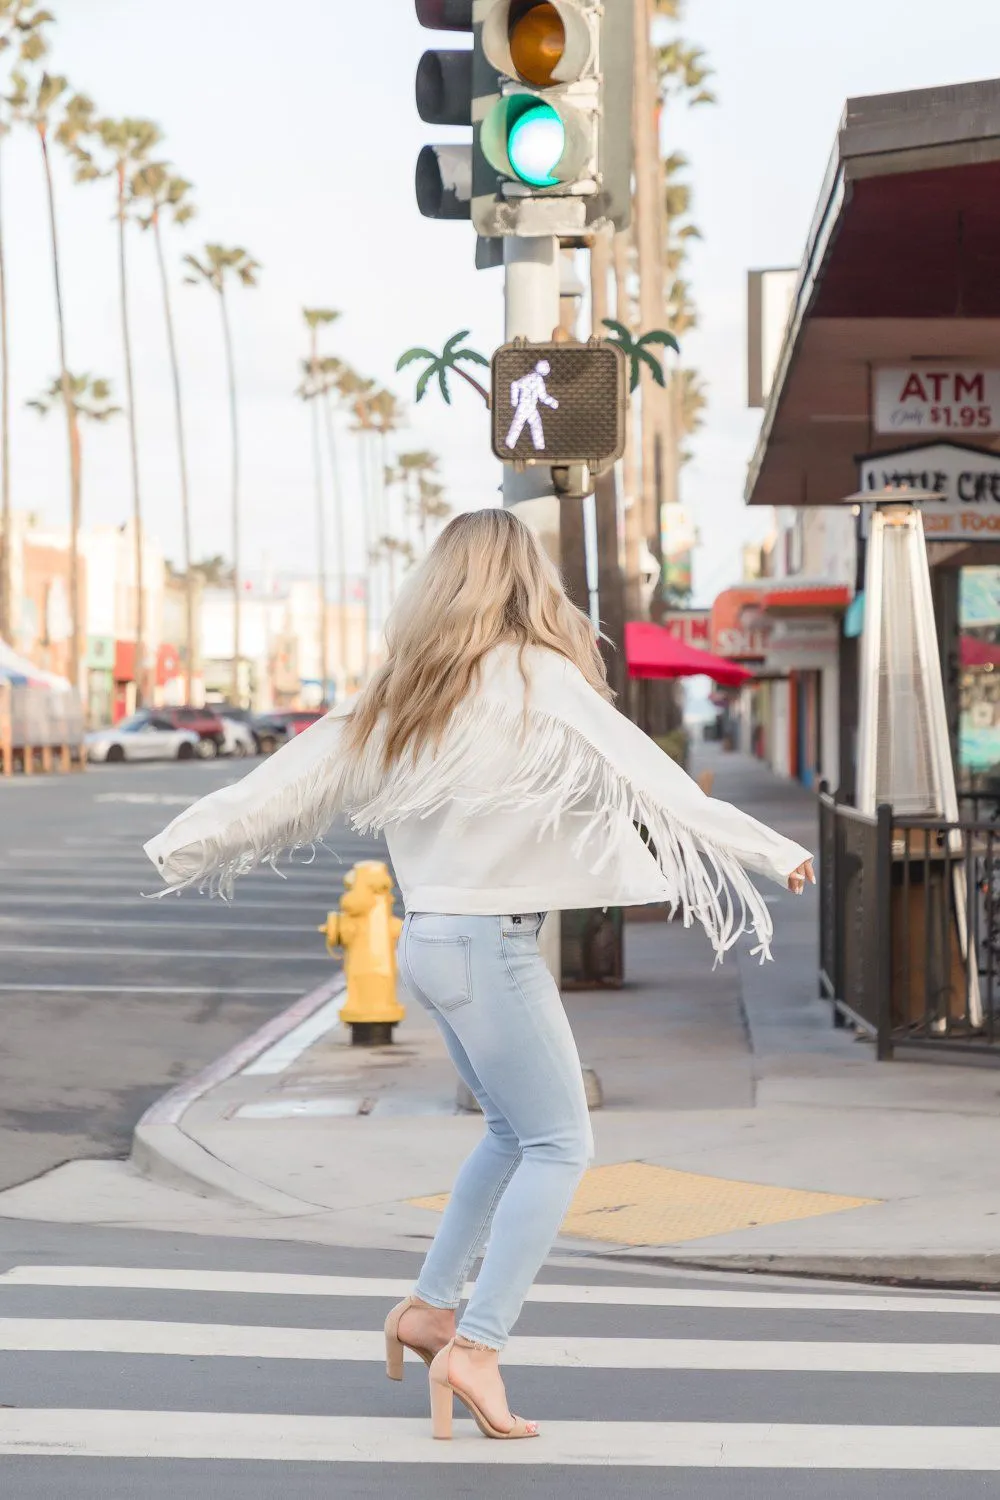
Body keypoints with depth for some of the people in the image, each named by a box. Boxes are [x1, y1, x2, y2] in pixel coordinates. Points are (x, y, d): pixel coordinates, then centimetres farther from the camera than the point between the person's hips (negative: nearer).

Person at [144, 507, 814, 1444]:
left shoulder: (400, 693, 9)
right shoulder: (537, 680, -11)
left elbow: (299, 774, 13)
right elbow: (649, 779, -16)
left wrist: (189, 843, 24)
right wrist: (772, 853, -13)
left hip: (428, 936, 8)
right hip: (489, 942, -8)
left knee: (514, 1131, 21)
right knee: (558, 1145, -2)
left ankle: (430, 1305, 23)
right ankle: (474, 1348, -10)